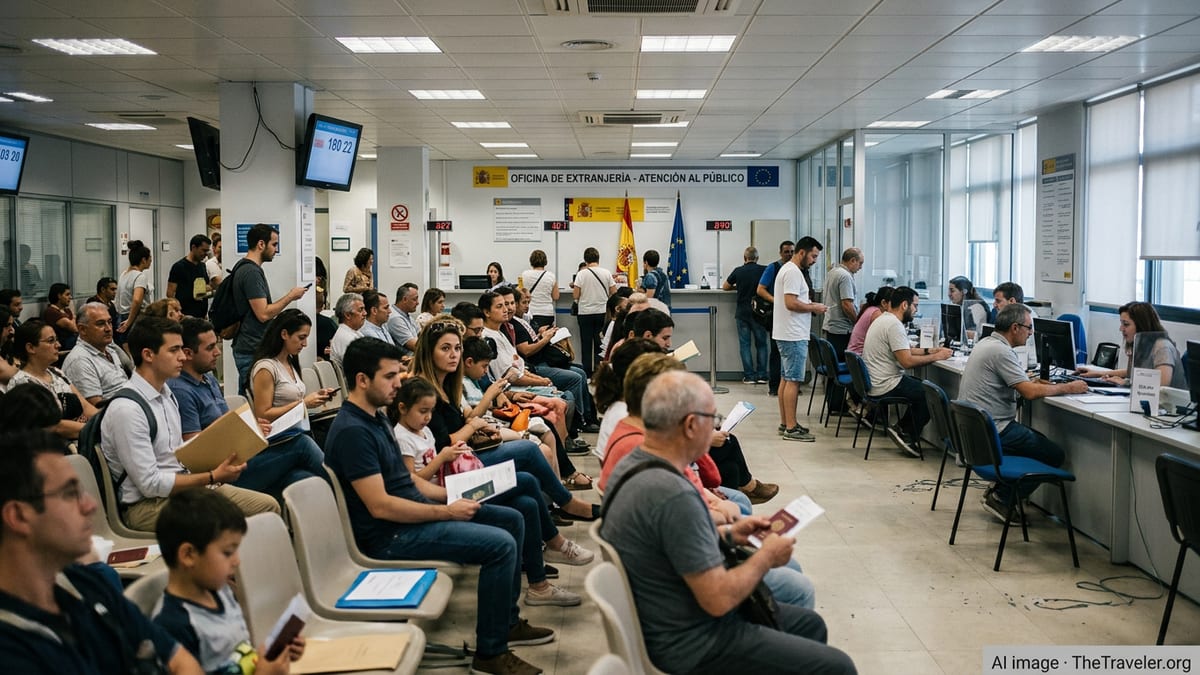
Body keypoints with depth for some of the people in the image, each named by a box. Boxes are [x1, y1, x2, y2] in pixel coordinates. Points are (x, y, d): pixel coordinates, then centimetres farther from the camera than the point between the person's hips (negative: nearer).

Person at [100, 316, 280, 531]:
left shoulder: (167, 395, 12)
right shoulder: (126, 409, -18)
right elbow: (150, 484, -19)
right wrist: (213, 477, -17)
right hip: (147, 504, -9)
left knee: (267, 506, -3)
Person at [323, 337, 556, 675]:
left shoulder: (376, 417, 11)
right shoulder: (352, 431, -22)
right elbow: (379, 506, -25)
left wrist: (450, 495, 5)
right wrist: (446, 511, -19)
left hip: (412, 512, 10)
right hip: (390, 534, -10)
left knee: (512, 520, 10)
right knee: (500, 545, -20)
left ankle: (507, 621, 21)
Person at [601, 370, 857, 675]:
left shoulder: (632, 466, -1)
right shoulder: (673, 496, -31)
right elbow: (719, 599, -27)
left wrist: (727, 534, 10)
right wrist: (766, 556, -10)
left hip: (669, 620, 10)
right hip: (692, 643, -10)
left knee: (809, 624, 21)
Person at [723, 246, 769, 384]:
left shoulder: (738, 271, -3)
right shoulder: (764, 270, -5)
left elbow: (725, 287, 9)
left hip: (742, 313, 0)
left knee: (745, 344, 5)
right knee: (761, 343, 9)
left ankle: (749, 376, 2)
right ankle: (761, 375, 7)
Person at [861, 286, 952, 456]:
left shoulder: (883, 319, 13)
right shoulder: (894, 325, -20)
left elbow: (903, 351, 21)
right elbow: (907, 361, -24)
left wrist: (930, 350, 12)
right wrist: (936, 357, -14)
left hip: (873, 383, 10)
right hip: (886, 386, -10)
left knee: (922, 386, 18)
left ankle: (902, 428, 13)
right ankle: (907, 435, 5)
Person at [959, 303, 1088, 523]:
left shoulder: (985, 343, 12)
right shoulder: (1000, 351, -20)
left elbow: (1019, 382, 22)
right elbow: (1030, 392, -23)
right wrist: (1068, 388, -11)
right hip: (993, 430, -10)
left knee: (1039, 440, 24)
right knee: (1055, 455, -1)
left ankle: (999, 490, 18)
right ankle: (1001, 498, 2)